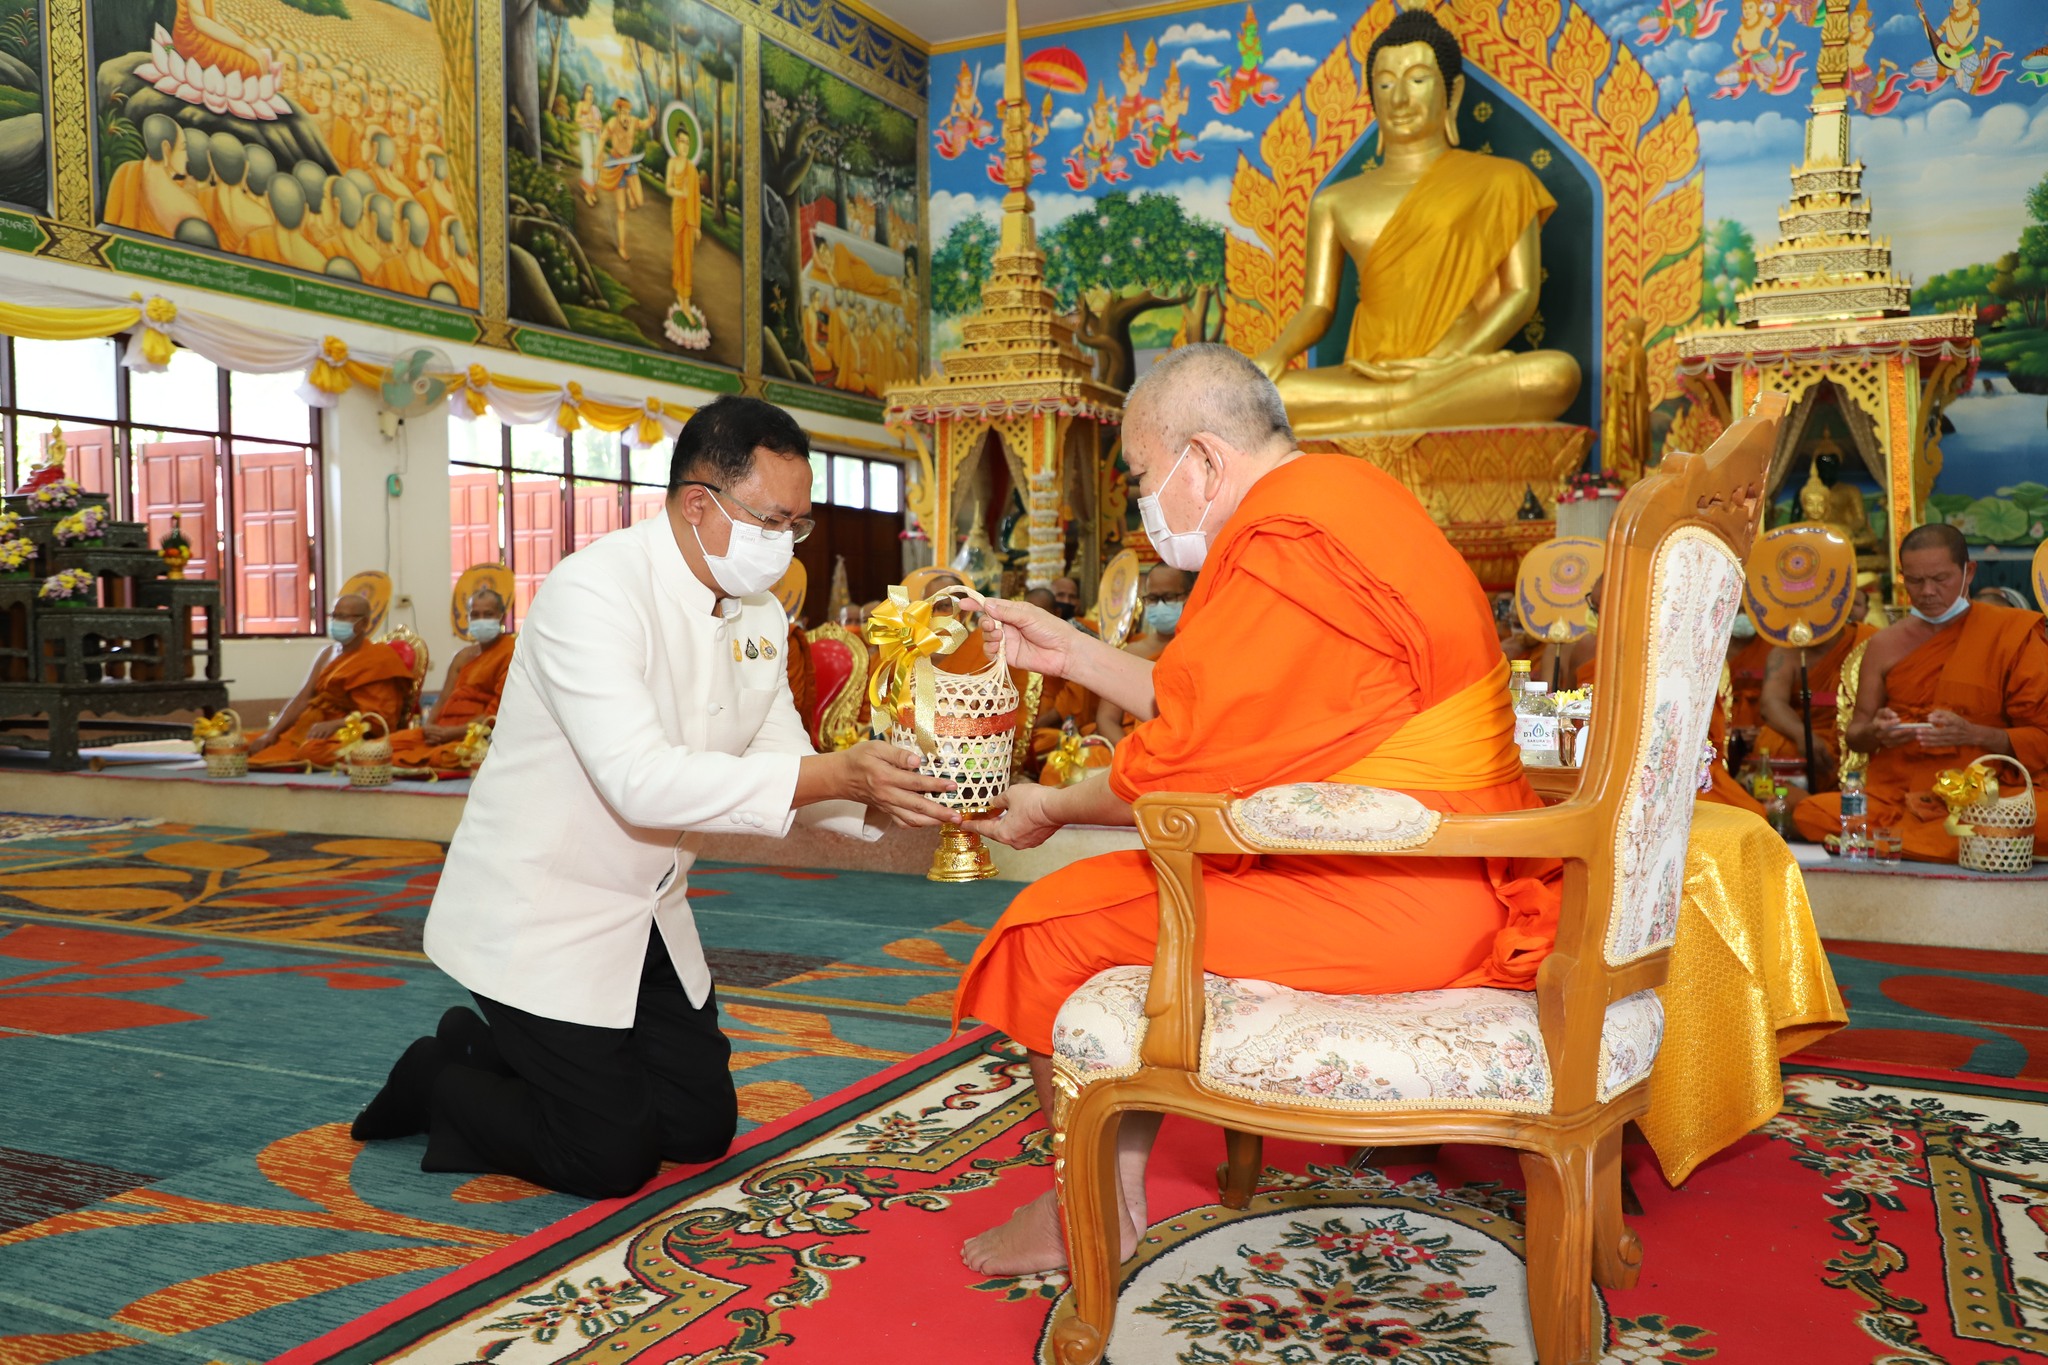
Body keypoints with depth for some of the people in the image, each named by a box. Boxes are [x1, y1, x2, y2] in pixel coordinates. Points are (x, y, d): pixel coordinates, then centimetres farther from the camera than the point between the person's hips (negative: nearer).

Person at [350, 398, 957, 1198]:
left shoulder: (759, 614, 2)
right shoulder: (594, 591, -24)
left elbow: (782, 761, 2)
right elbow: (640, 779, -35)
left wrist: (878, 798, -18)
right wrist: (831, 775, -39)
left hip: (648, 918, 8)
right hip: (541, 917, -8)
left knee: (701, 1128, 12)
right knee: (614, 1158, -4)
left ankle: (498, 1052, 29)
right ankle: (443, 1080, 21)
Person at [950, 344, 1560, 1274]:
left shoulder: (1284, 549, -18)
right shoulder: (1345, 500, 16)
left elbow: (1187, 762, -15)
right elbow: (1207, 710, 19)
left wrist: (1053, 808, 2)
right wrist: (1073, 656, 21)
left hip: (1389, 907, -11)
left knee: (1058, 922, -2)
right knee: (1124, 887, 20)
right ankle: (1112, 1194, 25)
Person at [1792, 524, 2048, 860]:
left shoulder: (2012, 634, 3)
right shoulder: (1884, 644, 12)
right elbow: (1855, 734, 16)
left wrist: (1975, 734, -17)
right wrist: (1873, 733, -8)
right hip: (1891, 792, 1)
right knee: (1809, 815, -29)